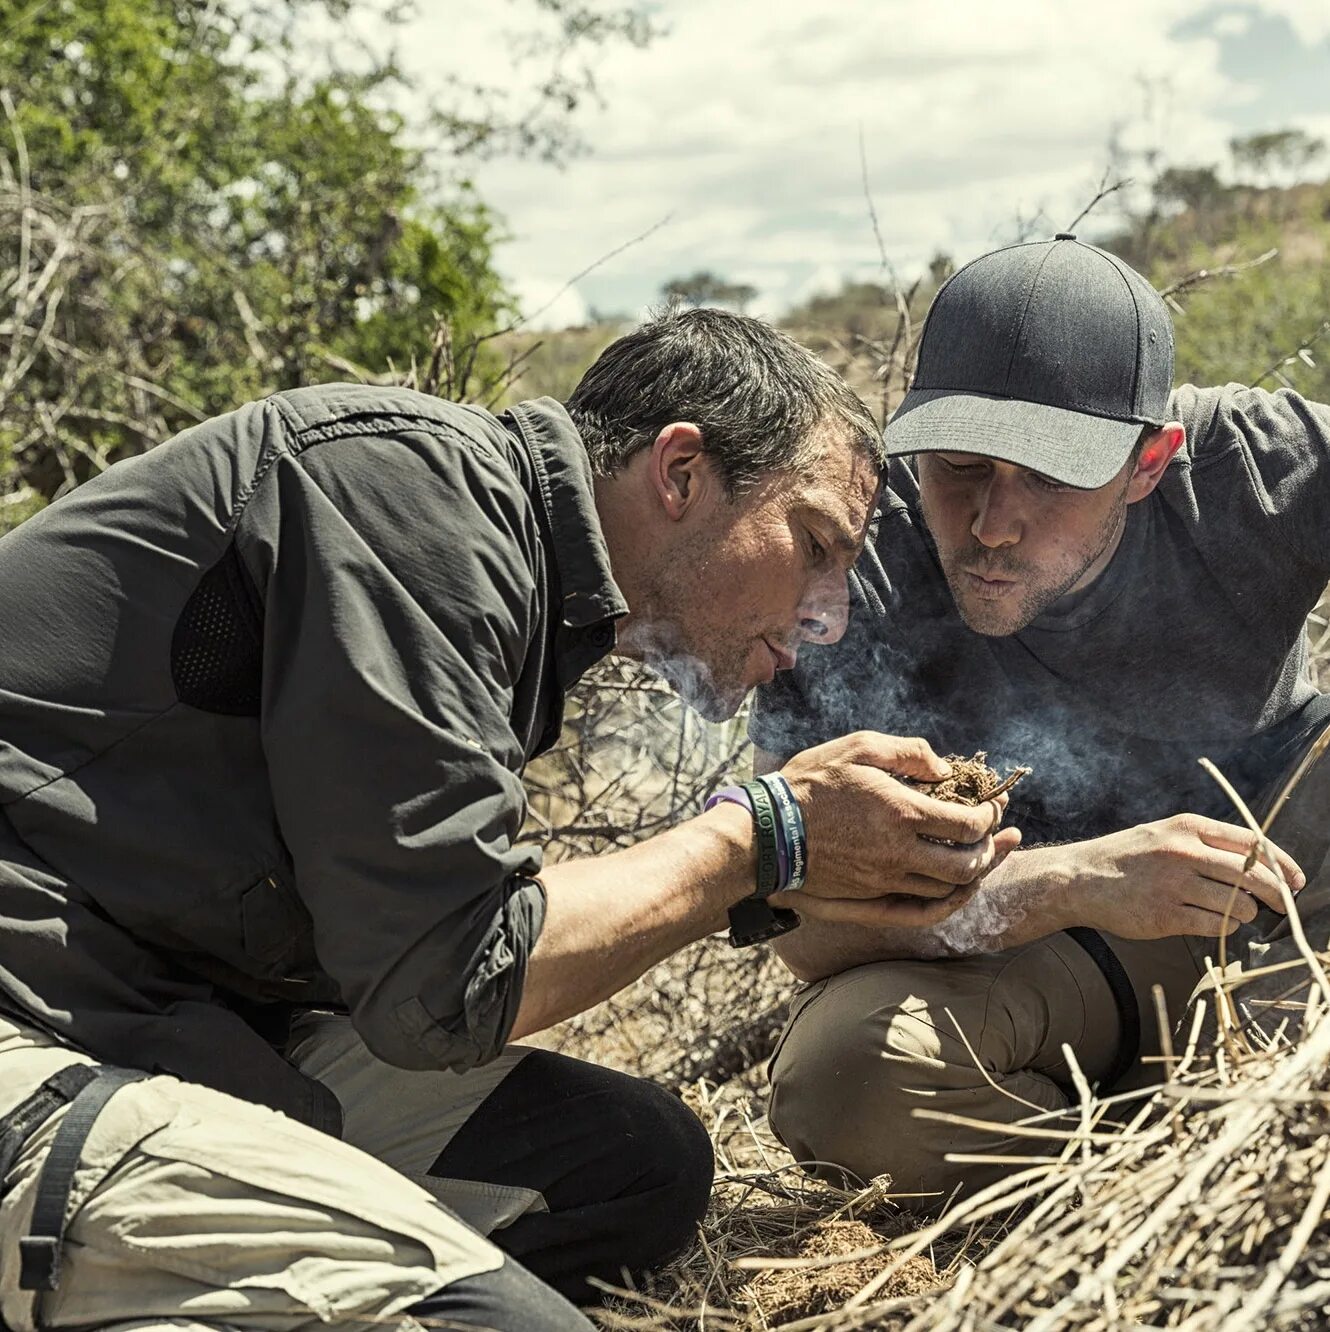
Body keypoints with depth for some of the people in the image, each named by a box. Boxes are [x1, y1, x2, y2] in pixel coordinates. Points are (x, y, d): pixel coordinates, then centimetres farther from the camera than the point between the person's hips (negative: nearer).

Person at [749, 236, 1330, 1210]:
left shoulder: (1248, 464, -19)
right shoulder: (855, 575, -23)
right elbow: (804, 924, -26)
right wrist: (1070, 883, -40)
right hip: (1053, 953, -1)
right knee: (840, 1074, -31)